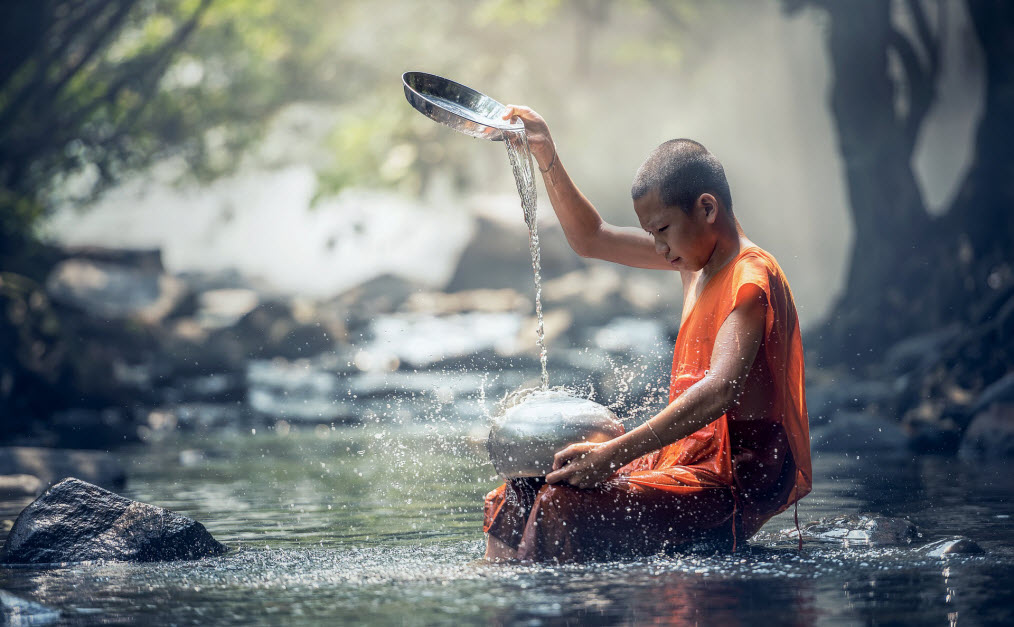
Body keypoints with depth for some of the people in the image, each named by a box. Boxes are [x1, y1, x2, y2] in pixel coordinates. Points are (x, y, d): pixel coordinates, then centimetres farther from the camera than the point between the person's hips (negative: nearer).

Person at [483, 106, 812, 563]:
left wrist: (614, 453, -36)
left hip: (737, 482, -10)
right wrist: (547, 159, 13)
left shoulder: (751, 278, -16)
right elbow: (592, 240, 25)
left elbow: (720, 390, -31)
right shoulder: (698, 256, 13)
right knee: (517, 500, 0)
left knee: (564, 508, -27)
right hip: (693, 460, 10)